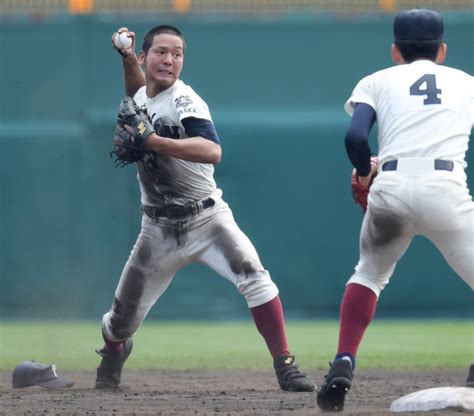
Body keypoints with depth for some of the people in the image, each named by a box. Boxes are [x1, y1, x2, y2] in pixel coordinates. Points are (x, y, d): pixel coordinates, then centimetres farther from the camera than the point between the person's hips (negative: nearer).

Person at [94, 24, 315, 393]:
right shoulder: (142, 95, 3)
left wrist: (155, 141, -43)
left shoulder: (184, 101, -18)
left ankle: (285, 366, -25)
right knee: (123, 320, 10)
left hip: (206, 219, -5)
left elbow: (212, 151, -36)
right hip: (159, 230, 5)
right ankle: (114, 352, 46)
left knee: (253, 276, -31)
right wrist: (126, 56, 13)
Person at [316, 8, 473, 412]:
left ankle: (343, 365, 10)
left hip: (391, 187, 1)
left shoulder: (377, 82, 21)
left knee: (369, 274, 25)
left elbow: (355, 136, 4)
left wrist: (365, 172, 22)